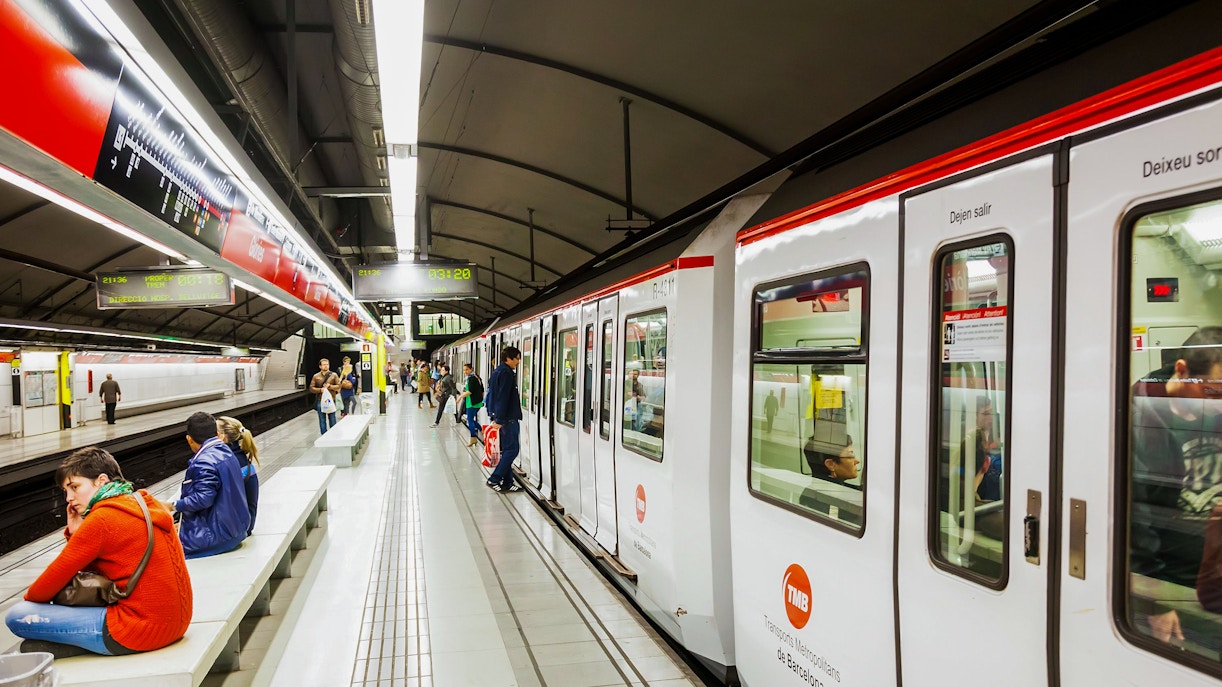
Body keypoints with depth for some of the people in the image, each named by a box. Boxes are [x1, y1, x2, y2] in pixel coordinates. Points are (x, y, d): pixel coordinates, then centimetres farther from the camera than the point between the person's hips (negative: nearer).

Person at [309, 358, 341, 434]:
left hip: (331, 400, -1)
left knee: (332, 420, 6)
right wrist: (320, 390, -14)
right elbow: (311, 388, 3)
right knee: (322, 421, 6)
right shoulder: (316, 376, 6)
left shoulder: (334, 375, 4)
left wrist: (329, 386, -15)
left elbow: (338, 386, 0)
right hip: (320, 401, 1)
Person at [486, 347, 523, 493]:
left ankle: (507, 482, 14)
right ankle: (494, 479, -5)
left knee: (507, 449, 11)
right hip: (508, 418, -10)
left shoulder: (498, 371, 17)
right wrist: (499, 419, -23)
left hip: (502, 417, 10)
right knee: (512, 450, -7)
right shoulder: (506, 373, -15)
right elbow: (503, 398, -20)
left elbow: (493, 395, 21)